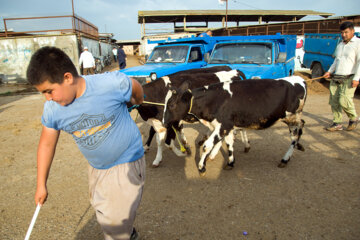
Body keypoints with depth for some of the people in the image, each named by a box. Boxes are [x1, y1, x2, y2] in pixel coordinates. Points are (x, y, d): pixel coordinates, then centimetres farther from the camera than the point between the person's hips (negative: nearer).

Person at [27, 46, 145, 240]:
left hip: (127, 162, -5)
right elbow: (46, 144, 2)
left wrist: (137, 102, 17)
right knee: (103, 212, 25)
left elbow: (136, 88, -6)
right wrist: (41, 184, 9)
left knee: (115, 223, -3)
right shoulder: (52, 108, -13)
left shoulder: (112, 84, -29)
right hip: (96, 168, 6)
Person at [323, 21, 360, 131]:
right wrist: (329, 71, 11)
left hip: (349, 78, -6)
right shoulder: (340, 45, 19)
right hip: (335, 78, 7)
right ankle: (337, 124, 13)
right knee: (334, 101, 3)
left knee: (344, 101, -16)